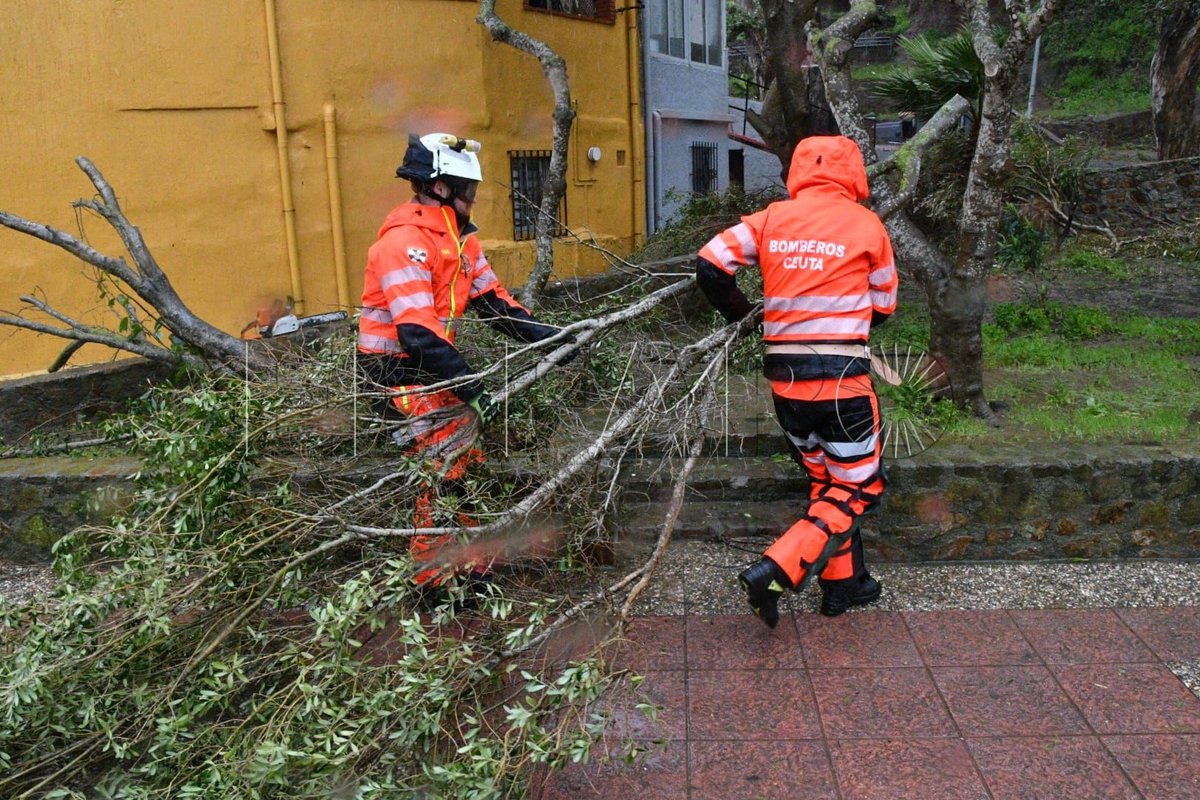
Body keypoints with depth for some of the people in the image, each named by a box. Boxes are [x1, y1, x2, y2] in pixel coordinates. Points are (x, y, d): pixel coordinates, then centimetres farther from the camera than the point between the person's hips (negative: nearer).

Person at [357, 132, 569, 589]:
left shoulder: (458, 237, 9)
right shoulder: (405, 241, -21)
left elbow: (491, 298, 11)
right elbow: (417, 332, -28)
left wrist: (544, 336, 1)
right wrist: (471, 388, -30)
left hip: (433, 367, 9)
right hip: (401, 375, -9)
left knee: (466, 464, 11)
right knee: (444, 471, -6)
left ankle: (467, 561, 24)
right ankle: (432, 577, 9)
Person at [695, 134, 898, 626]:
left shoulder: (772, 219, 4)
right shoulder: (865, 224, -1)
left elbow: (710, 264, -2)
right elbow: (883, 307, 7)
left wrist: (740, 313, 13)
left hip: (784, 377, 4)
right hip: (842, 378, -4)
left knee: (825, 480, 20)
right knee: (857, 488, 7)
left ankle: (844, 584, 27)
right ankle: (773, 572, -8)